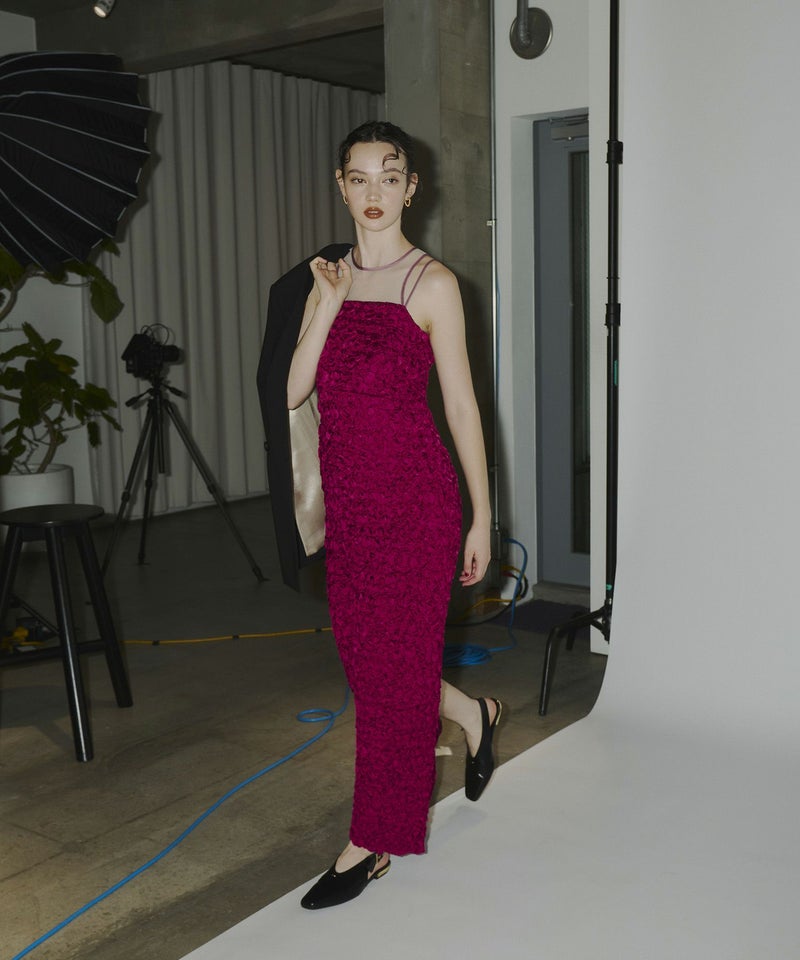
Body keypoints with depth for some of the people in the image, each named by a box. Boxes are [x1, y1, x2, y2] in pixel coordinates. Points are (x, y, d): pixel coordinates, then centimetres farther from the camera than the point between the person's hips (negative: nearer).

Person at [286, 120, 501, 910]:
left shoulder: (430, 283, -5)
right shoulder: (331, 279, 11)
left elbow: (461, 407, -5)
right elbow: (295, 390, 1)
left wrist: (481, 519, -5)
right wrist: (328, 306, -10)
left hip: (414, 498, -6)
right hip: (348, 499, 6)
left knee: (393, 667, 2)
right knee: (361, 656, 13)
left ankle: (372, 844, 18)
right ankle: (474, 716, 41)